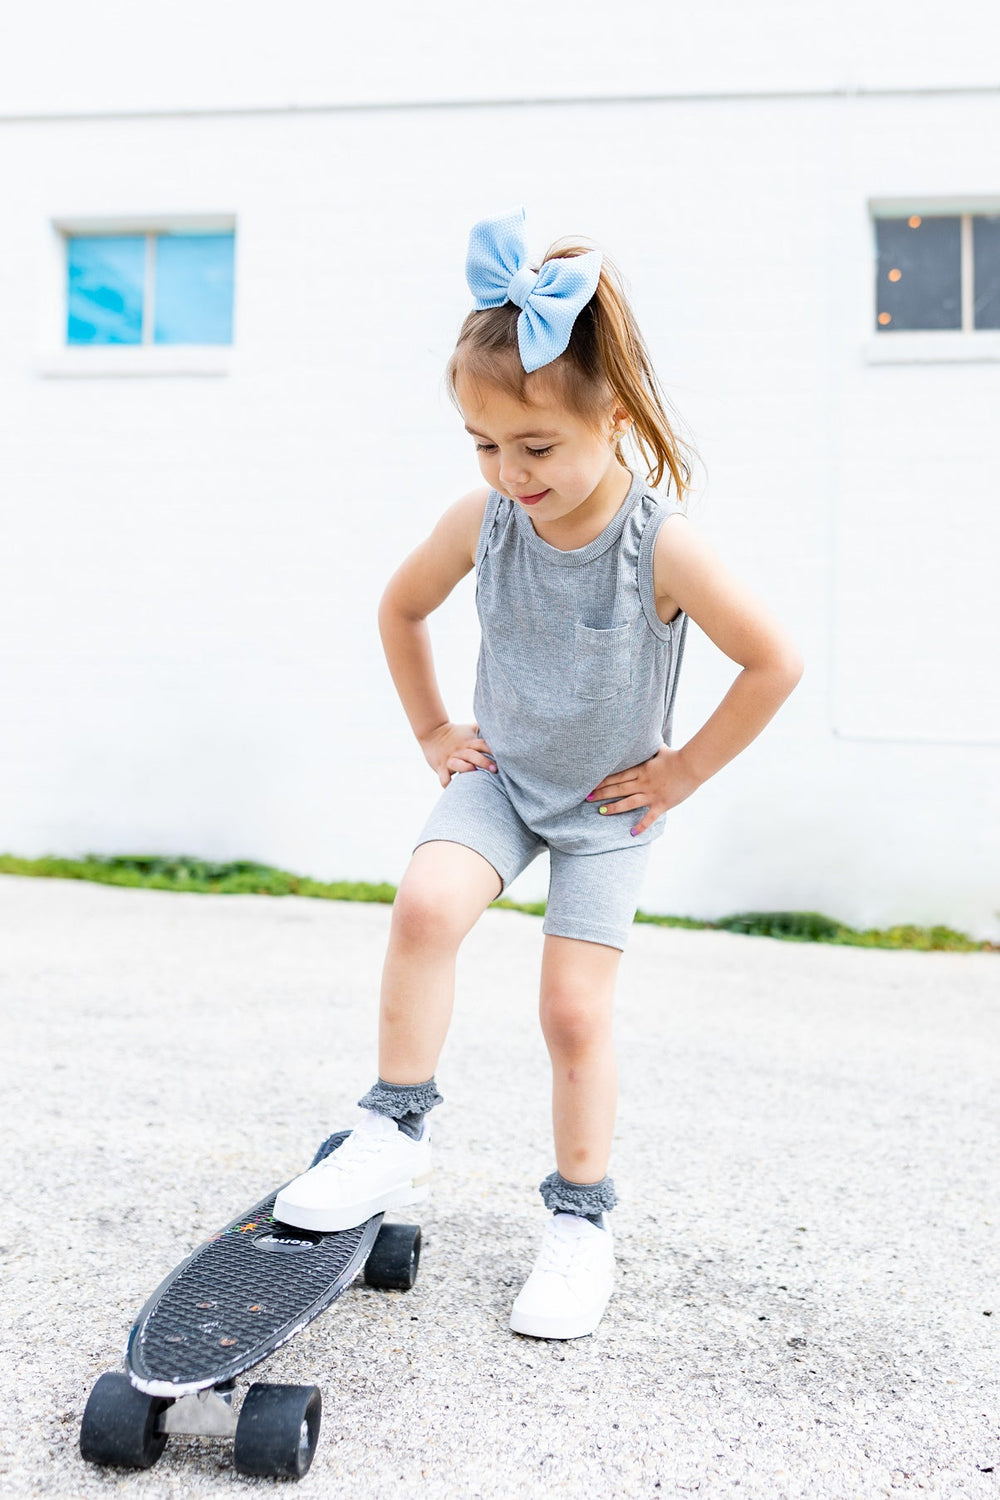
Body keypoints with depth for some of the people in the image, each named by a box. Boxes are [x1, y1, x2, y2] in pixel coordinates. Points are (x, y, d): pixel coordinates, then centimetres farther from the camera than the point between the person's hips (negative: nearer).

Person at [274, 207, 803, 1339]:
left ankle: (581, 1220, 16)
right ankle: (396, 1135, -8)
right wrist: (432, 731, 5)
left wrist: (683, 771, -10)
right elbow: (399, 610, 7)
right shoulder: (480, 521, -13)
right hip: (499, 776, 3)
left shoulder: (662, 545, -25)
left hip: (608, 803, -2)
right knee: (425, 905, -25)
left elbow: (775, 664, -16)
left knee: (575, 1011, -4)